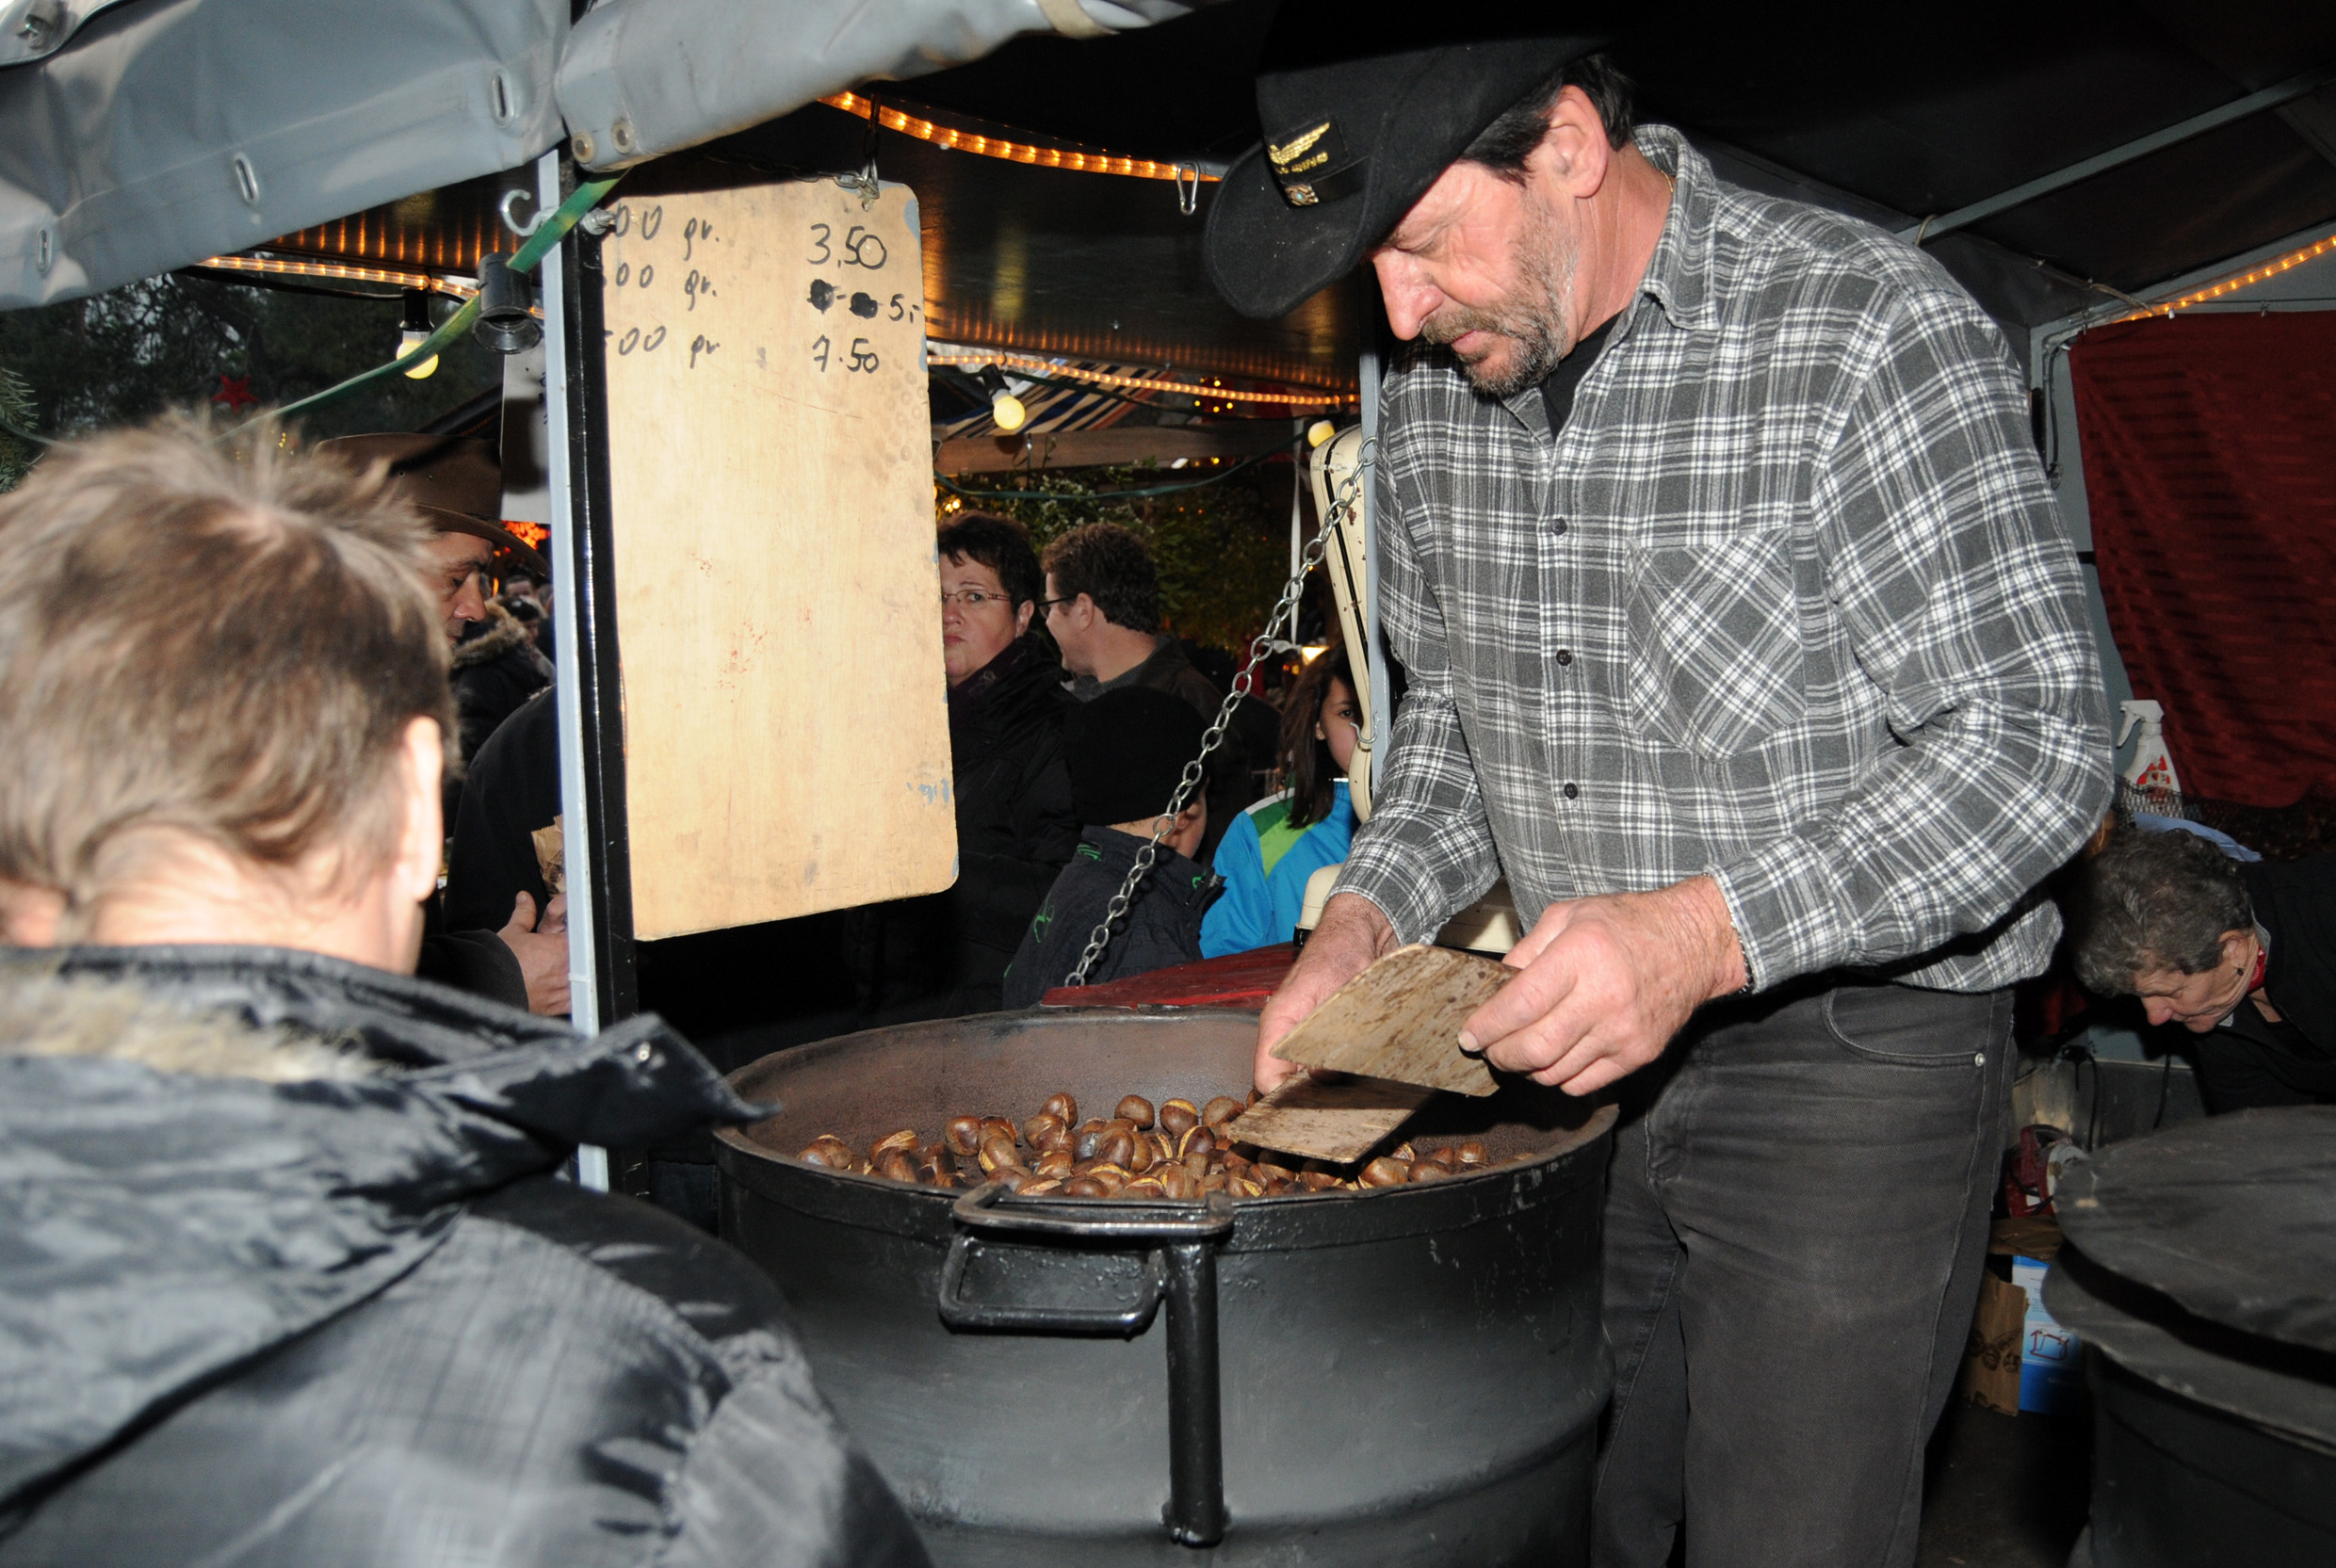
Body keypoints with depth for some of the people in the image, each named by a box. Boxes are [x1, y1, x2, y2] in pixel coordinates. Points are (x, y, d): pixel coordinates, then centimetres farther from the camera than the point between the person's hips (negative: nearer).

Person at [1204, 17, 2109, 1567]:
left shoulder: (1872, 334, -18)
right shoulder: (1431, 383, 2)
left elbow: (2040, 742, -18)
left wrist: (1709, 930, -30)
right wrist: (1371, 913, -4)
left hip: (1854, 1045, -5)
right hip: (1577, 1042, 6)